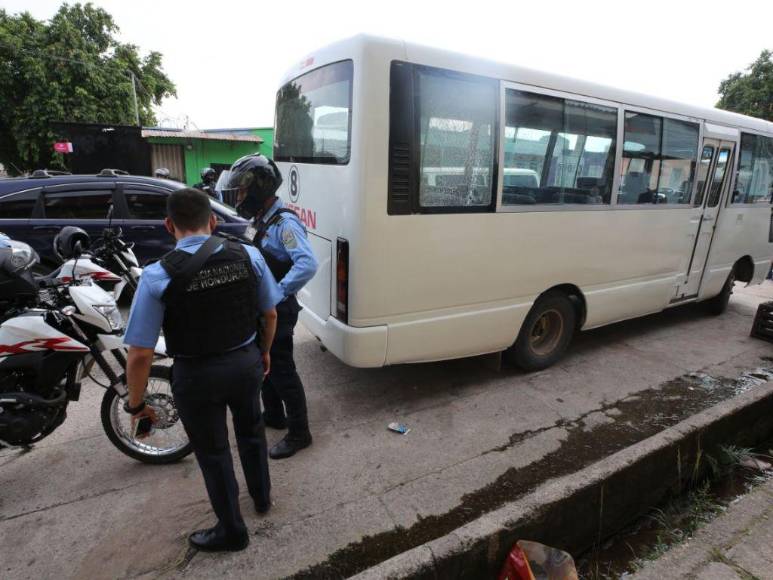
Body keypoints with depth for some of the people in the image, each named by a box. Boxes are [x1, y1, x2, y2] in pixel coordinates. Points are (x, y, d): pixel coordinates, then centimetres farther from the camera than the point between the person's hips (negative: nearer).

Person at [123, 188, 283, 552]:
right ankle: (261, 496, 52)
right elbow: (270, 314, 0)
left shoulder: (158, 275, -19)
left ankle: (232, 531, 40)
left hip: (197, 375, -3)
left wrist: (136, 404, -1)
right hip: (246, 363, 3)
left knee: (213, 452, 19)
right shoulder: (248, 256, -11)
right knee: (250, 429, 30)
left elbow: (140, 354, -17)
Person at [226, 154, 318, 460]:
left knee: (282, 371, 0)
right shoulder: (264, 220, 9)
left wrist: (277, 294, -32)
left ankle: (298, 433, 16)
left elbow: (308, 264, -33)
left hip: (278, 311, -10)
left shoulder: (284, 222, -20)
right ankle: (274, 416, 40)